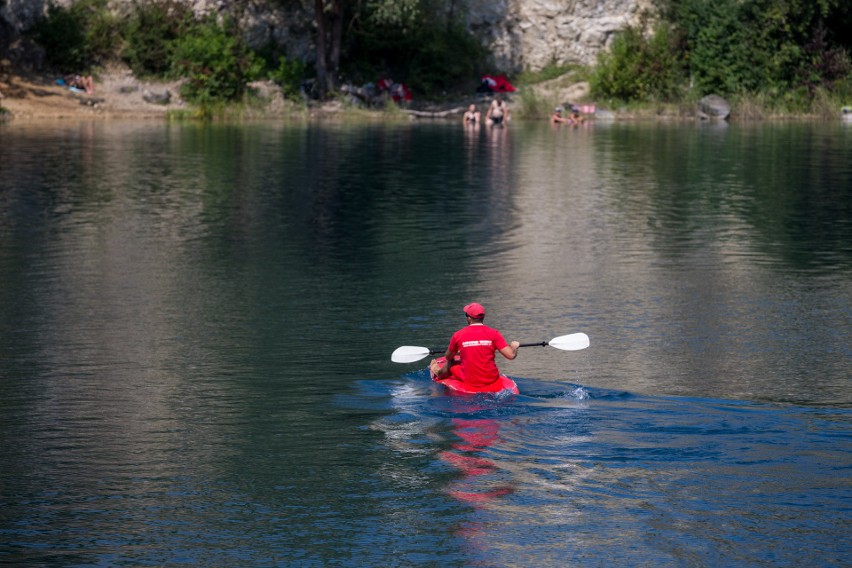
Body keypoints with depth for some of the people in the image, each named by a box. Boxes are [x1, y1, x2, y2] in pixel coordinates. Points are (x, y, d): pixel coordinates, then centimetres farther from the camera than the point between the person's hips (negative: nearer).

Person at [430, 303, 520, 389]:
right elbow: (511, 355, -12)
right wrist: (514, 346, 12)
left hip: (469, 381, -2)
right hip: (491, 379, 2)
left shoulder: (458, 335, -8)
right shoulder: (493, 333, -8)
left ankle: (439, 374, 55)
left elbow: (448, 357, 9)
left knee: (450, 364, 26)